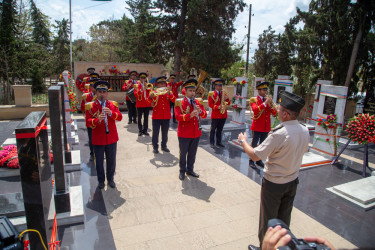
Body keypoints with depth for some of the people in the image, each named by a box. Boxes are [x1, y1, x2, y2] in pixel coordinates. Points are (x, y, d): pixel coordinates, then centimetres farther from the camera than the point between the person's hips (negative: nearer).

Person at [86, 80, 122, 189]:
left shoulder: (113, 104, 5)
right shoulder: (90, 106, -2)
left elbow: (120, 117, -7)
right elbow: (88, 122, -10)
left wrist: (111, 113, -25)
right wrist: (97, 120, -29)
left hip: (112, 138, 2)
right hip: (98, 139, -1)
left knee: (111, 160, 12)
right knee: (99, 161, 10)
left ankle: (110, 179, 31)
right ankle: (101, 181, 29)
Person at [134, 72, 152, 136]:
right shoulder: (137, 86, 2)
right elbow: (135, 94, -10)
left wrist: (147, 87, -13)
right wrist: (141, 90, -23)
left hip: (147, 104, 2)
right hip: (140, 104, -2)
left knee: (146, 118, 7)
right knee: (139, 118, 3)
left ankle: (145, 130, 15)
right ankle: (140, 130, 11)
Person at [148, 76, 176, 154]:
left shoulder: (168, 93, 7)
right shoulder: (154, 93, 1)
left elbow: (174, 101, -9)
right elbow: (149, 103, -9)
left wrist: (169, 93, -23)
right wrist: (151, 97, -29)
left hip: (166, 116, 2)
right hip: (156, 116, -2)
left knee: (165, 132, 11)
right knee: (155, 132, 2)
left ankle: (164, 146, 24)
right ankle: (155, 147, 13)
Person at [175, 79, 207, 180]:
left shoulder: (198, 102, 7)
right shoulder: (179, 103, -7)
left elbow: (205, 115, 3)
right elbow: (178, 117, -17)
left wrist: (200, 111, -19)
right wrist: (190, 115, -30)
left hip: (196, 133, 4)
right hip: (184, 134, -4)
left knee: (192, 153, 15)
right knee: (183, 153, 8)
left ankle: (190, 170, 32)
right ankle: (182, 171, 25)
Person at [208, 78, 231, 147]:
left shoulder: (224, 93, 13)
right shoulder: (211, 94, -2)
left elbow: (228, 103, 13)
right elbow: (210, 104, -9)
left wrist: (227, 99, -8)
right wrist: (217, 107, -22)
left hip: (223, 115, 5)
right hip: (215, 115, -5)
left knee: (220, 129, 12)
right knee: (213, 129, 2)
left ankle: (218, 142, 21)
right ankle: (212, 142, 11)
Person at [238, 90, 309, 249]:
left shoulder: (278, 134, -31)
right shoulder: (305, 131, -8)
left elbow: (255, 155, -26)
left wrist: (243, 141, -9)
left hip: (274, 184, -7)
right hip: (292, 181, 7)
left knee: (268, 219, 15)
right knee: (284, 218, 24)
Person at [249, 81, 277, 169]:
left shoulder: (268, 99, 10)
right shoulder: (253, 99, -5)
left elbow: (274, 113, 3)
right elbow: (255, 110, -25)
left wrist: (270, 105, -13)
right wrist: (265, 103, -30)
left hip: (266, 127, 6)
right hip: (257, 127, -5)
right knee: (254, 144, 3)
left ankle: (259, 160, 28)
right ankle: (251, 161, 14)